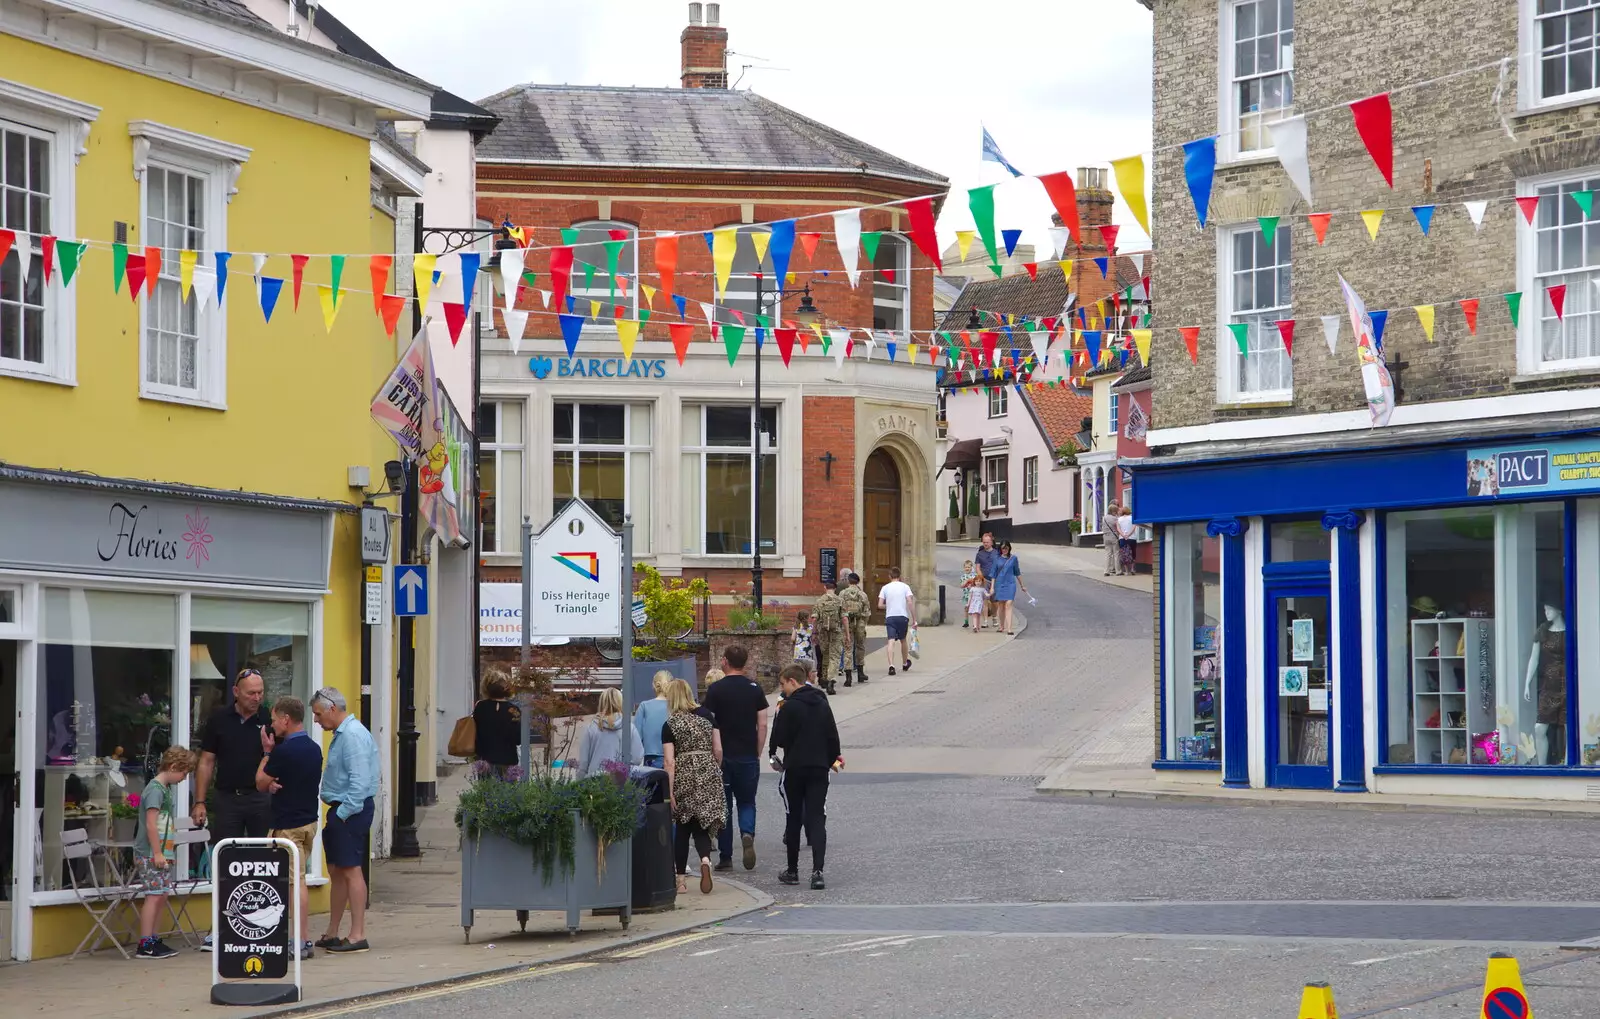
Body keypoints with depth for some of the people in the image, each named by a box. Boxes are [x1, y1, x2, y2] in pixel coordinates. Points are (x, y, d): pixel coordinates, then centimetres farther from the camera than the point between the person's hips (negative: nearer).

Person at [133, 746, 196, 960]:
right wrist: (157, 853, -19)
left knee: (160, 895, 11)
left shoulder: (165, 788, 15)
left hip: (160, 854, 10)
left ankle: (152, 940, 18)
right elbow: (151, 824, -19)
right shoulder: (155, 789, -14)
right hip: (150, 854, -10)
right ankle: (145, 946, -8)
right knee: (154, 895, -9)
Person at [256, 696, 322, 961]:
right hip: (309, 821, 9)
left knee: (295, 882, -7)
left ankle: (301, 942, -7)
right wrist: (276, 783, 0)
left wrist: (267, 753, 5)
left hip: (288, 825, -9)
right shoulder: (314, 749, 9)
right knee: (297, 881, 14)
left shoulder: (283, 751, -18)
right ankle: (304, 940, 16)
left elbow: (261, 783, -6)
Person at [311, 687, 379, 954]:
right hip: (341, 811, 11)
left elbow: (359, 780, -23)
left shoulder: (353, 735, -16)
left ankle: (358, 936, -7)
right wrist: (336, 814, 16)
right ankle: (332, 934, 21)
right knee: (336, 871, 14)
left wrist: (343, 814, -20)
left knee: (351, 870, -9)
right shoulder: (341, 734, 16)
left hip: (350, 812, -11)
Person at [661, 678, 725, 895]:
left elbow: (670, 761, -9)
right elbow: (718, 750, 5)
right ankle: (705, 859, -24)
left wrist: (670, 791, -9)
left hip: (684, 776, -2)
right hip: (708, 774, 2)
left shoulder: (670, 725, -4)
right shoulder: (706, 715, 5)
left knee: (682, 829, 11)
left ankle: (681, 880, 13)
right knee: (701, 827, 7)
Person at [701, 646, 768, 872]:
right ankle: (748, 833, -15)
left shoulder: (715, 689, -6)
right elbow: (762, 725, 1)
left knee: (723, 805, 7)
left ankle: (725, 857, 7)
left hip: (722, 756, -2)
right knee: (747, 802, 14)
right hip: (748, 757, 2)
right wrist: (757, 753, 11)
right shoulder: (754, 688, 2)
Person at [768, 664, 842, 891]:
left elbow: (780, 738, -10)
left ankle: (792, 870, 17)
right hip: (819, 769, 4)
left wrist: (773, 754, 11)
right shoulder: (823, 704, 7)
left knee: (794, 819, 9)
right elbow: (833, 736, 10)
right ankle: (817, 870, -16)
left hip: (795, 768, -4)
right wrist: (833, 758, 22)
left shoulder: (790, 706, -11)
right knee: (817, 819, -1)